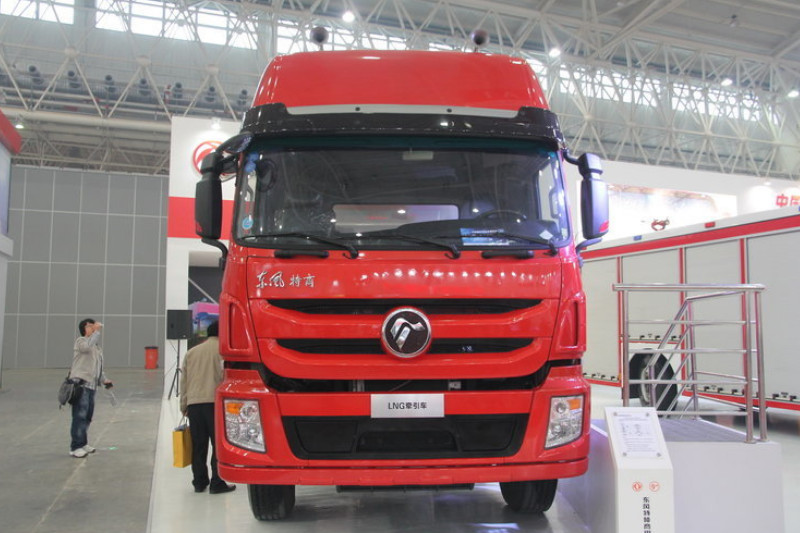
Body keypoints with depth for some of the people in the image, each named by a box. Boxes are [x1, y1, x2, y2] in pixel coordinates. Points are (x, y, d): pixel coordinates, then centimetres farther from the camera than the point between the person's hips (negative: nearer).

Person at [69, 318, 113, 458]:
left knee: (87, 416, 13)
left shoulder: (97, 346, 21)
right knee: (80, 416, -9)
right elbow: (88, 346, -28)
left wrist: (104, 379, 12)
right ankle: (75, 447, -5)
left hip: (91, 385, 8)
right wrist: (97, 331, -21)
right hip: (80, 384, -8)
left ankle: (82, 443, 22)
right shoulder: (80, 341, -2)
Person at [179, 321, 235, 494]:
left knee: (198, 445, 11)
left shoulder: (191, 352, 18)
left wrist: (183, 406, 22)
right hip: (214, 401, -5)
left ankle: (199, 482, 17)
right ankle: (217, 483, 1)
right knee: (219, 444, 1)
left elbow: (183, 381, 18)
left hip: (193, 403, 5)